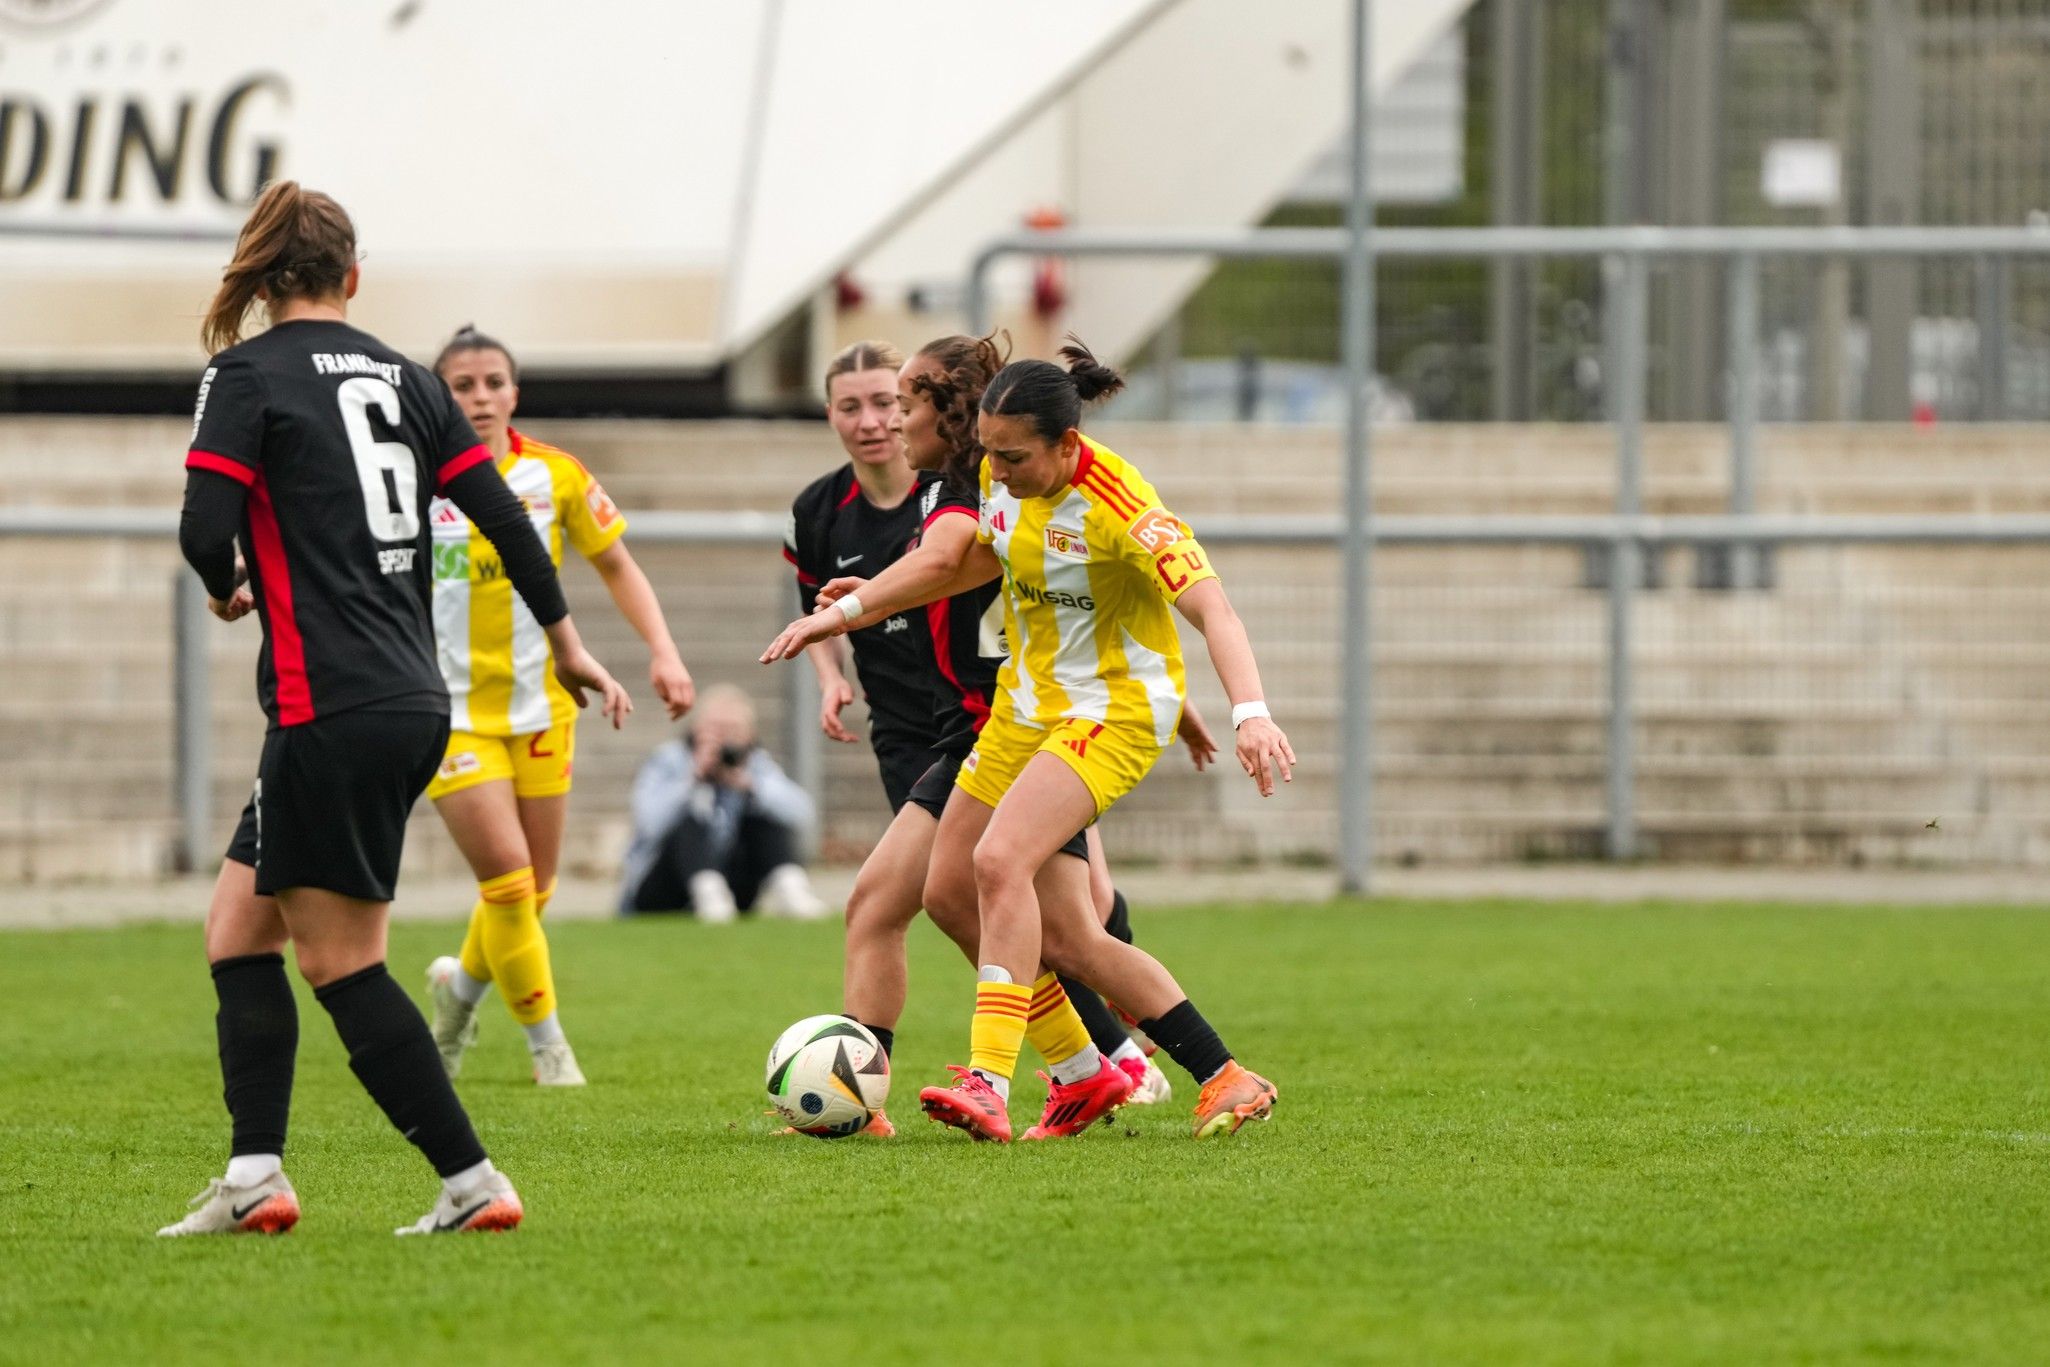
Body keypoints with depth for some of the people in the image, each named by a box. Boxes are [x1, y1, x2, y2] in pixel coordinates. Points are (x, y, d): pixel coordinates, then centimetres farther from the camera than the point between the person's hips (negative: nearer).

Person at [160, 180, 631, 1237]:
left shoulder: (245, 375, -5)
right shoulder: (402, 377, 13)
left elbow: (205, 527, -15)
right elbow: (500, 513, 13)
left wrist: (226, 589, 8)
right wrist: (567, 644, 25)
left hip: (332, 712, -7)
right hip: (418, 705, 7)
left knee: (341, 963, 0)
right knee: (238, 926, 13)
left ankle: (472, 1182, -3)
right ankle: (254, 1178, 6)